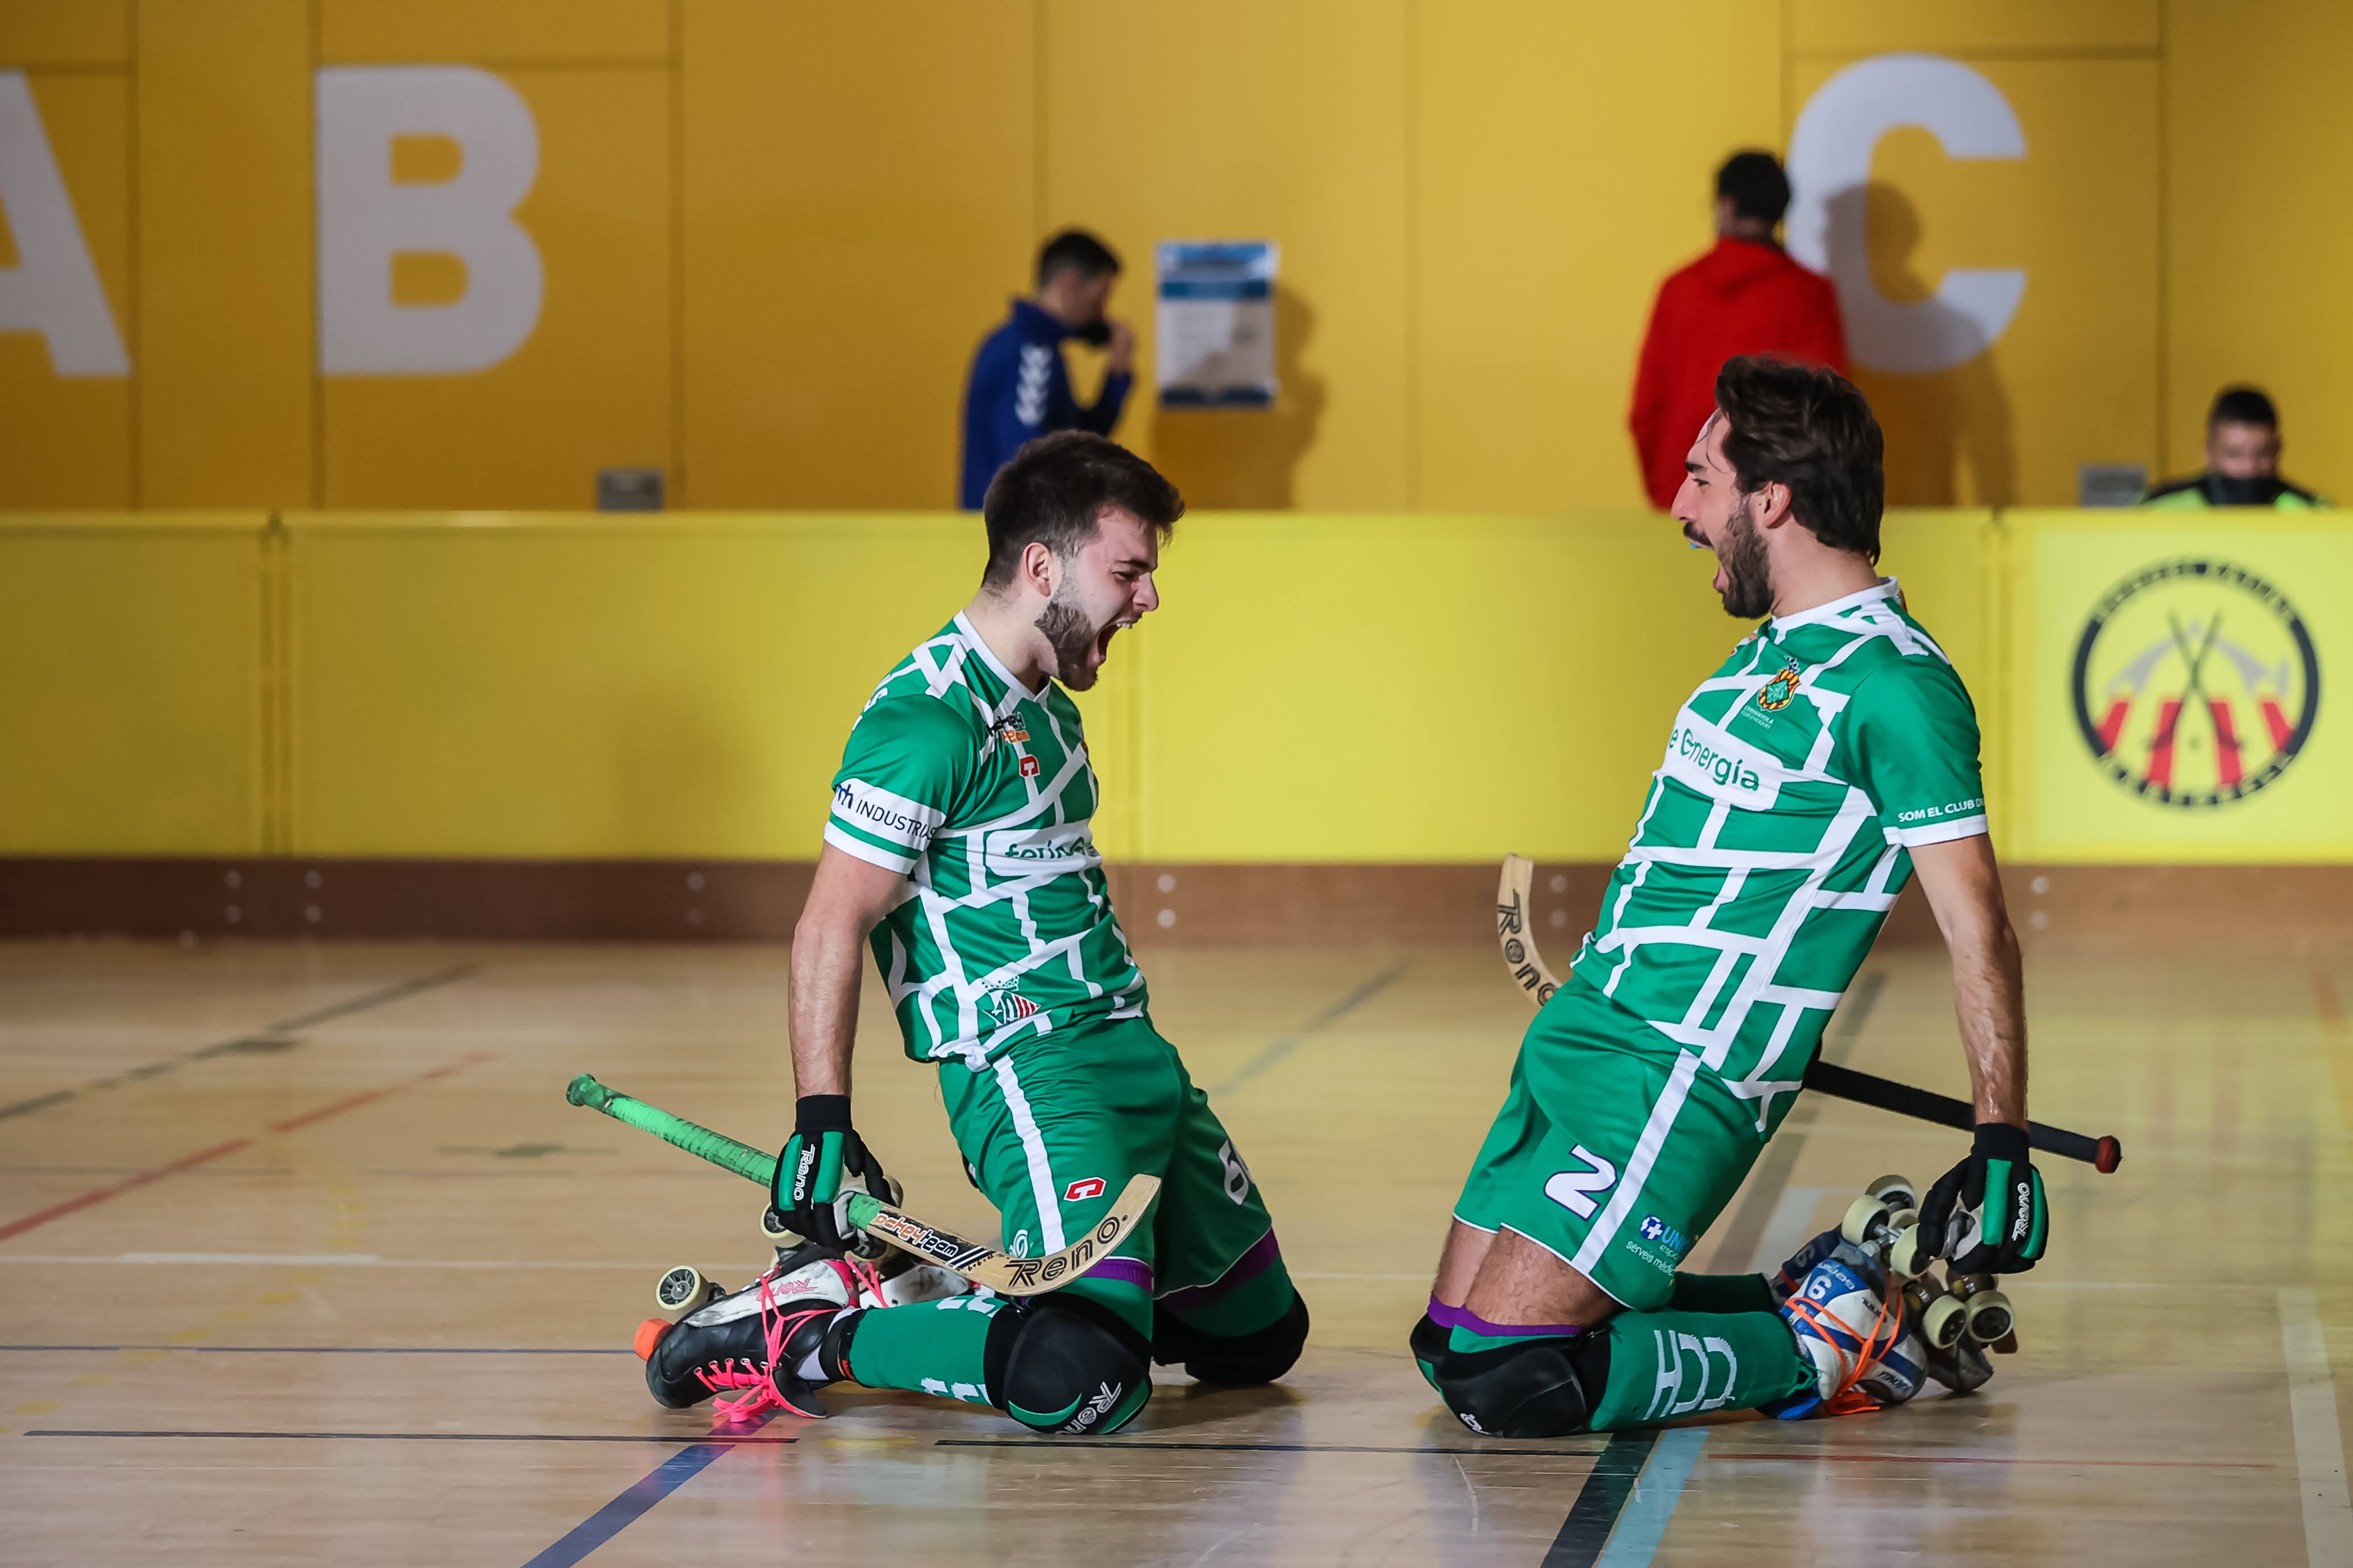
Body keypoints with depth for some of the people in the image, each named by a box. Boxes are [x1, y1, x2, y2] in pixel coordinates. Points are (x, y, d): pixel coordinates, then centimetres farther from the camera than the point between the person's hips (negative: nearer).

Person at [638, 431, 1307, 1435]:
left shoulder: (1042, 703, 14)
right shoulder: (929, 717, -15)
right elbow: (828, 932, -16)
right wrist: (822, 1124, -19)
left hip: (1131, 1048, 10)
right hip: (1029, 1076, -10)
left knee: (1261, 1334, 16)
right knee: (1083, 1381, -28)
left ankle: (924, 1290, 19)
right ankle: (806, 1338, -10)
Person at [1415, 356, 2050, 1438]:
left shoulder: (1894, 683, -14)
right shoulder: (1774, 653, 15)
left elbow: (1978, 931, -16)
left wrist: (2003, 1147, -21)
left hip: (1677, 1081, -10)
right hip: (1579, 1039, 10)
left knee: (1506, 1381, -17)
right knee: (1452, 1347, 10)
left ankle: (1819, 1355, 0)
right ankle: (1811, 1301, 14)